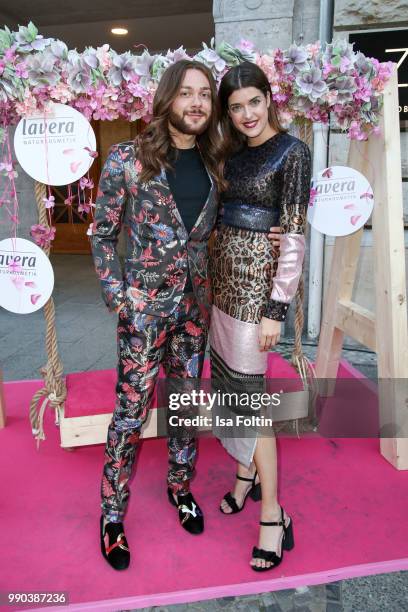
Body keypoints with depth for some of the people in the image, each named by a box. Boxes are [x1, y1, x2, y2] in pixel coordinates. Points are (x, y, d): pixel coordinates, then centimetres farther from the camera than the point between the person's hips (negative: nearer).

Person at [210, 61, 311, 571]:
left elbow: (294, 235, -14)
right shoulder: (231, 152, 12)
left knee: (247, 390, -5)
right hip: (222, 277, 7)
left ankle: (273, 515, 11)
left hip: (257, 280, -7)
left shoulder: (292, 151, -8)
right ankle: (246, 474, 35)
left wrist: (275, 308, -17)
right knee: (228, 378, 14)